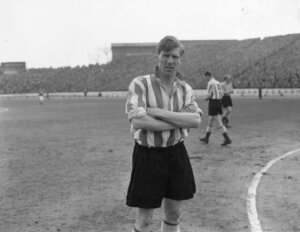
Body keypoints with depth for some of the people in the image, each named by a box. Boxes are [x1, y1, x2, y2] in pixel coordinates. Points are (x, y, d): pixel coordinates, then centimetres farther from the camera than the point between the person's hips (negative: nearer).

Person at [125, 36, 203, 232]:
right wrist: (178, 123, -15)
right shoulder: (140, 84, -9)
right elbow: (137, 121, -22)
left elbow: (196, 120, -11)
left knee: (174, 215, 15)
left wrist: (159, 112, -20)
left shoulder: (185, 89, 5)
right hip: (148, 155, -5)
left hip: (177, 154, 5)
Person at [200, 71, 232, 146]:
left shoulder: (210, 83, -13)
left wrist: (206, 98, 5)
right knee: (210, 121, 18)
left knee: (219, 123, -5)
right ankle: (206, 138, 28)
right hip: (219, 102, 9)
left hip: (213, 103, -9)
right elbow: (221, 94, 11)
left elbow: (209, 95, -17)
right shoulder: (218, 83, 11)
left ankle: (227, 139, -7)